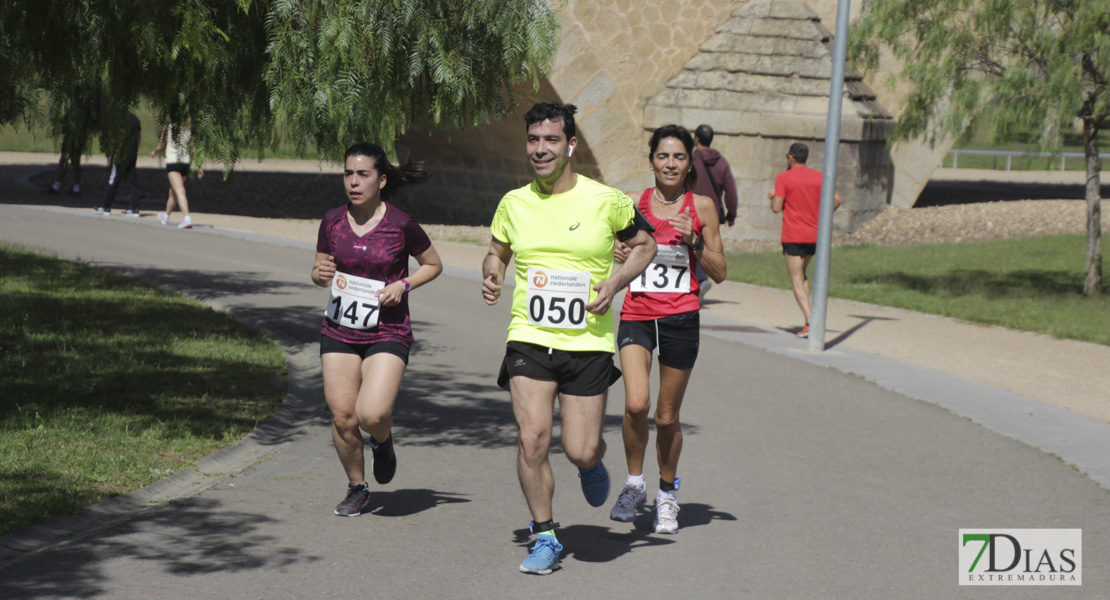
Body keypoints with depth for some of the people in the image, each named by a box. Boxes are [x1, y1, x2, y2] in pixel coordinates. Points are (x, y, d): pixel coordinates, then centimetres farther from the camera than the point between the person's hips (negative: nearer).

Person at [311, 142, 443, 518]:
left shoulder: (401, 225, -10)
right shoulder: (333, 222, 1)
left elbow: (434, 265, 5)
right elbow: (320, 273, 13)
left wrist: (404, 285, -12)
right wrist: (320, 274, -11)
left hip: (388, 333, -3)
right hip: (339, 331, 3)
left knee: (372, 415, -20)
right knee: (342, 417, -1)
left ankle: (383, 441, 17)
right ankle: (357, 488, 22)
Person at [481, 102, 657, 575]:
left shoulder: (605, 201, -4)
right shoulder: (514, 203, 3)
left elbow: (644, 245, 9)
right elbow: (496, 252, 21)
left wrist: (614, 282, -8)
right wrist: (492, 276, -2)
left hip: (588, 343, -1)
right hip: (529, 339, 1)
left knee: (580, 452, -2)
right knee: (532, 439, -13)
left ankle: (593, 462, 37)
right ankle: (545, 539, 4)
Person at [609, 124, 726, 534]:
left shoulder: (701, 207, 2)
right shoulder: (634, 204, 4)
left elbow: (719, 273, 4)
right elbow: (618, 251, 16)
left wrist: (694, 242, -12)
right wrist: (617, 255, -6)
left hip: (681, 318, 0)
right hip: (636, 315, 0)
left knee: (667, 416, 7)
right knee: (635, 404, -20)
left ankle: (667, 494, 30)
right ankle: (634, 485, 2)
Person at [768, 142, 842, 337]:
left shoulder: (784, 178, -7)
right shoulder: (819, 177, 6)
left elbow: (776, 208, -12)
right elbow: (837, 199, 0)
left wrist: (773, 197, 8)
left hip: (793, 236, -5)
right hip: (814, 235, 5)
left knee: (797, 280, -3)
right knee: (802, 275, 21)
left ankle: (811, 322, -18)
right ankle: (809, 319, 11)